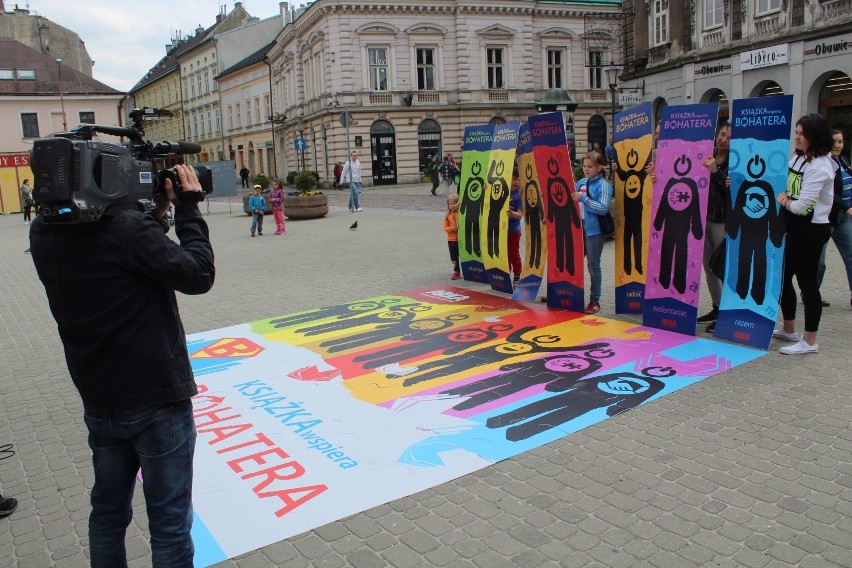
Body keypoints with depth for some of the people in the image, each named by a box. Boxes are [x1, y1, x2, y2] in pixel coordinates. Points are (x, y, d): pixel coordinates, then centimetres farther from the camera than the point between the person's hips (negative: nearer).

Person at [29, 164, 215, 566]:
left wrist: (154, 215, 5)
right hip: (155, 400, -7)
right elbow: (198, 275, -14)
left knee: (107, 512, 23)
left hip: (98, 402, 7)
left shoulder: (42, 233, 0)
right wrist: (188, 208, -7)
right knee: (169, 522, 7)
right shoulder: (127, 228, -23)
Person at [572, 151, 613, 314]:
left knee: (593, 266, 2)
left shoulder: (603, 185, -9)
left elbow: (603, 208, -19)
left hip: (594, 230, -6)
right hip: (579, 228, 6)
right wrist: (571, 199, -2)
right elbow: (573, 201, 19)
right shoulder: (581, 183, 9)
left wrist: (583, 199, -22)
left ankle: (595, 301, 13)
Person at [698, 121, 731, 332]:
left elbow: (734, 190, -17)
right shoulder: (707, 157, 11)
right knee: (709, 265, 13)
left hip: (723, 220, -7)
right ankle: (716, 307, 24)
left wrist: (715, 172, -22)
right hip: (704, 217, 7)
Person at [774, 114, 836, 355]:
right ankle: (788, 329, 32)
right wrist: (785, 199, 3)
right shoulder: (797, 158, 8)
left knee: (806, 282, -3)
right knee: (784, 277, 16)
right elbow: (783, 187, 22)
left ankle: (809, 341, 7)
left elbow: (802, 205, -23)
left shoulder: (819, 166, -18)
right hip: (794, 227, 9)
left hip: (811, 230, -9)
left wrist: (785, 200, -5)